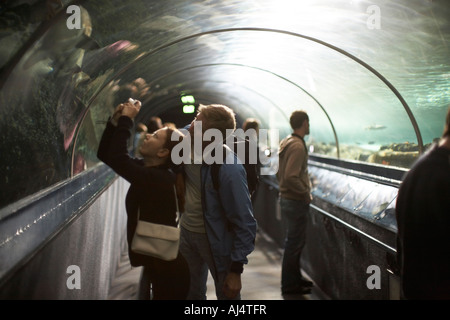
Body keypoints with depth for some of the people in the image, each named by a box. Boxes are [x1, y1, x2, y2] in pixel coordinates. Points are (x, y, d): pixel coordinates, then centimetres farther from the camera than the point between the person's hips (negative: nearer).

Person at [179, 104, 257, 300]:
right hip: (186, 232, 6)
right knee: (191, 292, 25)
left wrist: (236, 270, -20)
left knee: (226, 294, 14)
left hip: (216, 240, -6)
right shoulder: (189, 146, -13)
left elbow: (245, 224, -22)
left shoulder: (230, 171, -30)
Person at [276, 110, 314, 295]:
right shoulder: (297, 146, -20)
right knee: (294, 243, 0)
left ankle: (295, 278, 32)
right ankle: (290, 286, 11)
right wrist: (306, 193, -16)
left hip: (287, 199, 10)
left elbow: (281, 174, 16)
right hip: (296, 202, -10)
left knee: (295, 242, 19)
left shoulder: (286, 142, 11)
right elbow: (291, 177, -28)